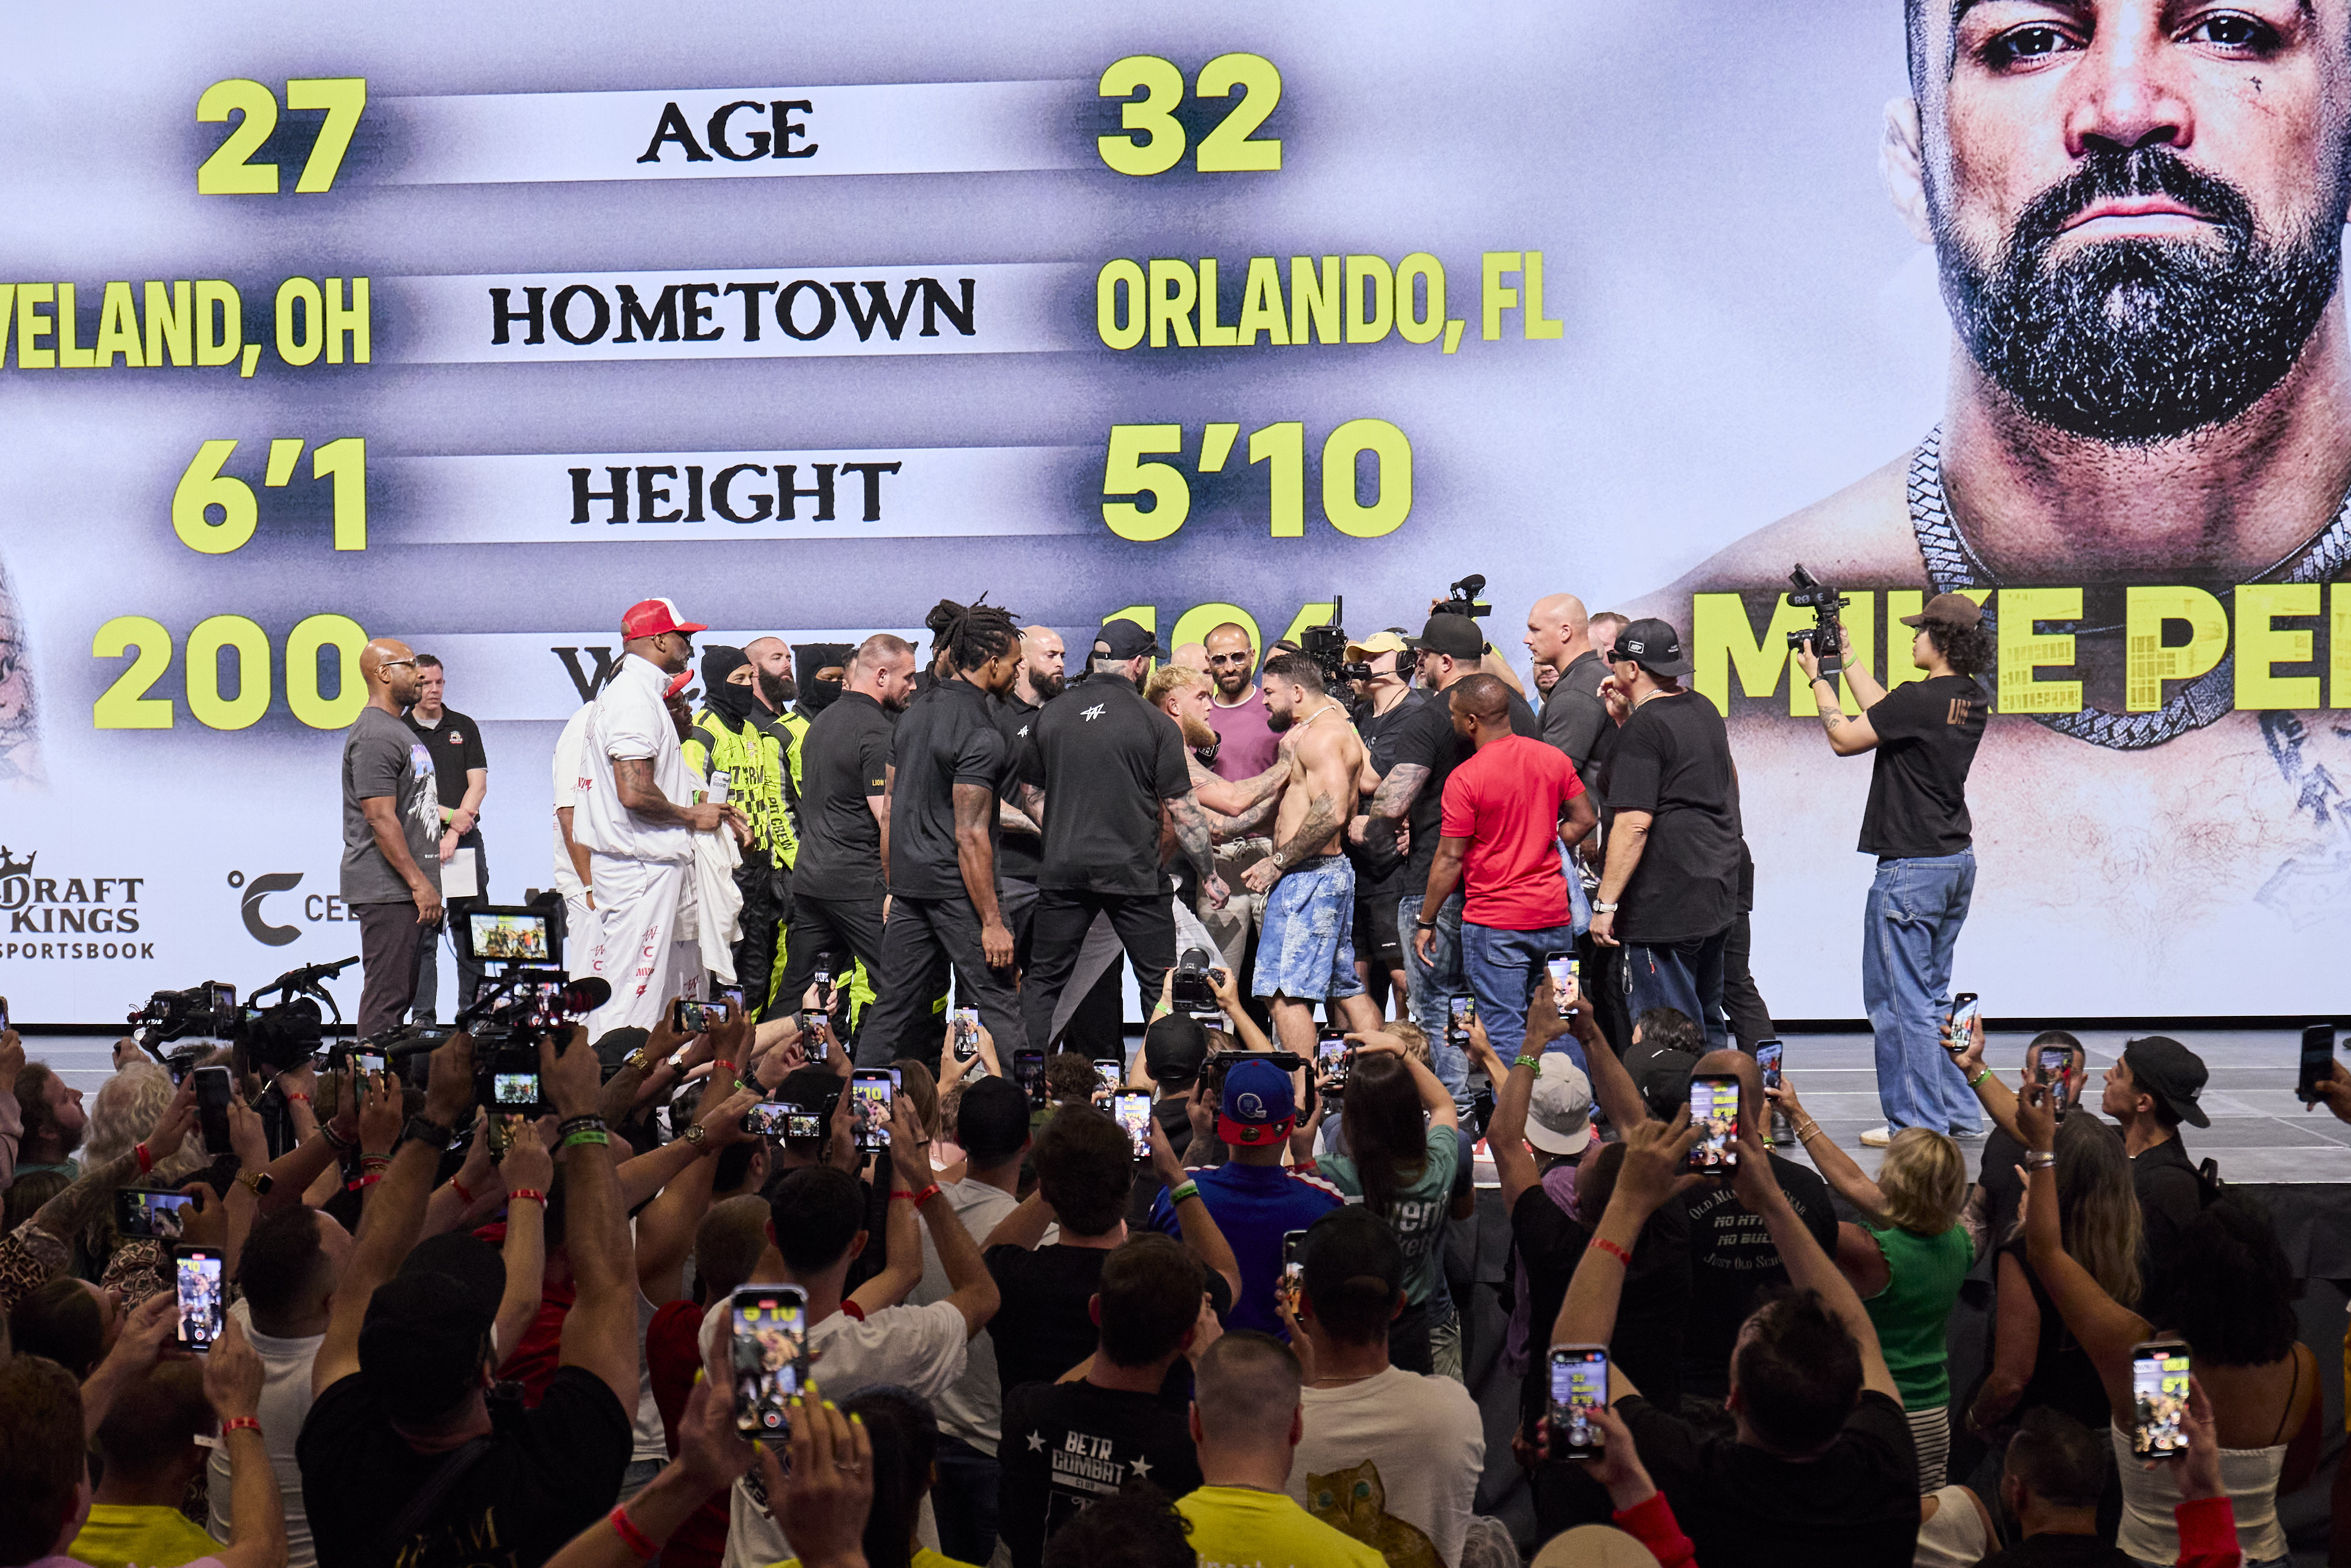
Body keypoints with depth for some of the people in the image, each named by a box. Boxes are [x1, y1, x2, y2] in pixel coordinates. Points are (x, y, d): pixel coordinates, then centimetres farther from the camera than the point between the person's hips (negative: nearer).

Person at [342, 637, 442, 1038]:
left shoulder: (399, 730, 20)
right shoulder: (375, 736, -14)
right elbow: (381, 819, -20)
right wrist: (419, 883, -21)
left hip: (407, 888, 11)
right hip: (387, 889, -11)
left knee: (401, 991, 12)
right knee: (386, 992, -10)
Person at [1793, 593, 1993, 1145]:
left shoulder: (1920, 699, -20)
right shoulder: (1974, 701, 6)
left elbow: (1845, 738, -9)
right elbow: (1883, 713, 16)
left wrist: (1818, 676, 4)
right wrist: (1847, 654, 21)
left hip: (1912, 867, -9)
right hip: (1957, 861, 9)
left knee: (1902, 997, -2)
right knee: (1932, 994, 18)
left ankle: (1920, 1122, 1)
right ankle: (1957, 1113, 21)